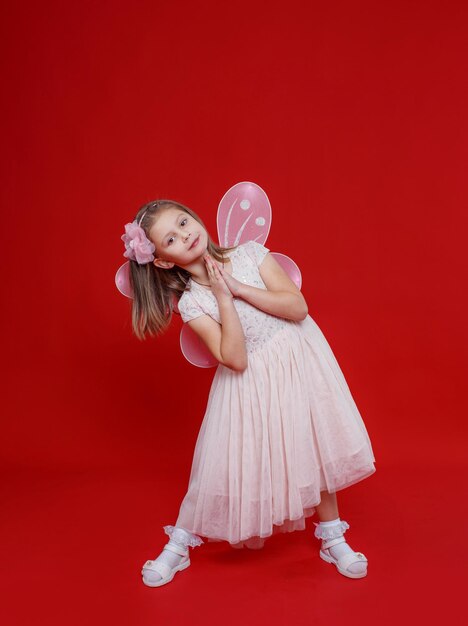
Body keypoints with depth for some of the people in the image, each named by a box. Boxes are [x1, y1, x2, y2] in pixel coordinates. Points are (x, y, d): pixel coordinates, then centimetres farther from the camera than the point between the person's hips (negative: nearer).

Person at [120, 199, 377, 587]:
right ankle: (178, 545, 26)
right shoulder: (191, 303, -13)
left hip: (297, 360, 2)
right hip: (250, 383, -2)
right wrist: (224, 299, -24)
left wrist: (239, 288, -20)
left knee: (316, 448, 11)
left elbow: (298, 307, -15)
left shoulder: (250, 254, -9)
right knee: (224, 463, 4)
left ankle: (333, 538, 33)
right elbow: (234, 360, -21)